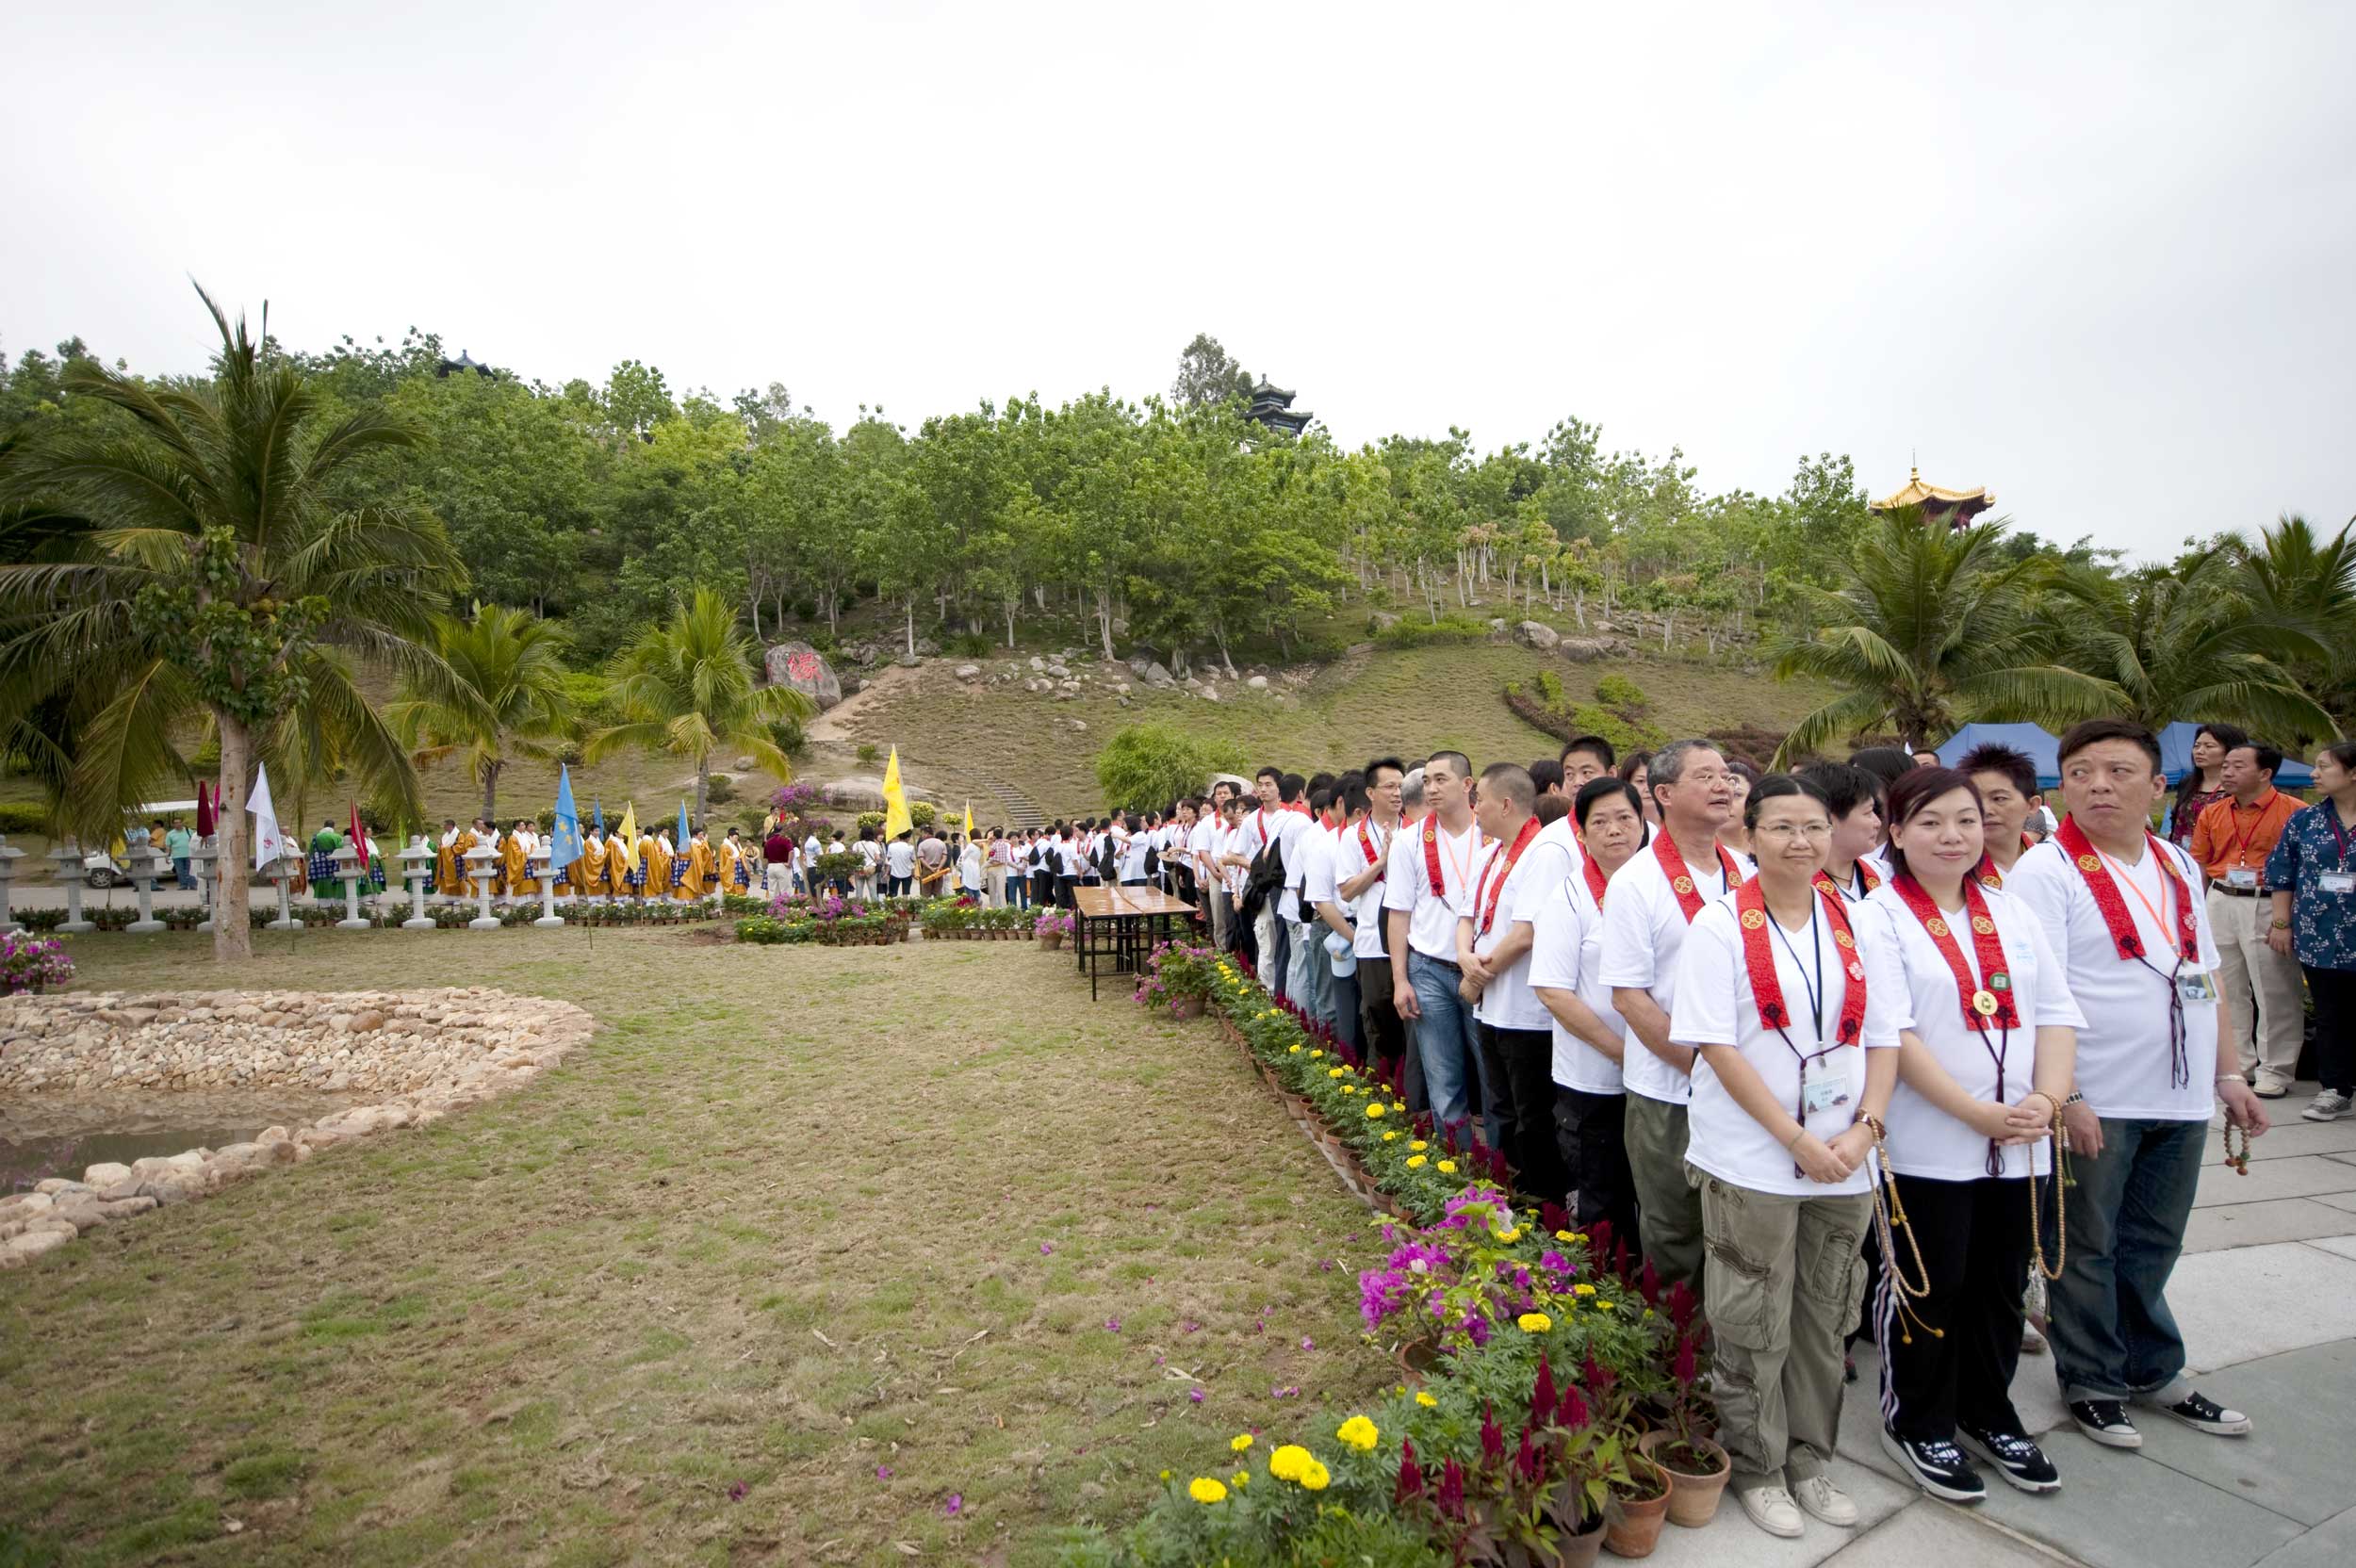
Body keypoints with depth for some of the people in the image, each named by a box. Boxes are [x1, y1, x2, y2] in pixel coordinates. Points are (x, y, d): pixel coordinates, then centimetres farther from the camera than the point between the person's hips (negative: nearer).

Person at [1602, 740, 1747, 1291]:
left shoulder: (1745, 872, 5)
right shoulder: (1636, 882, -10)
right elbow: (1627, 996, -12)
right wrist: (1698, 1064, -15)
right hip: (1668, 1092, -5)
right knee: (1674, 1236, 11)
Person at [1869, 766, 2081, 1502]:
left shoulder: (2012, 915, 10)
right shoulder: (1880, 916, -9)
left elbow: (2057, 1014, 7)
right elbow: (1894, 1034, -15)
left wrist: (2047, 1099, -9)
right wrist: (1976, 1112, -18)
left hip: (2019, 1143, 6)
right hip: (1928, 1145, -5)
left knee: (2001, 1283, 16)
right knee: (1930, 1287, 6)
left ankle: (1988, 1412, 35)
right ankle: (1917, 1422, 24)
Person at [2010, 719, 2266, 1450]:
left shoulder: (2180, 867, 10)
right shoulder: (2045, 871, -12)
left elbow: (2204, 977, 17)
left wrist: (2228, 1073, 13)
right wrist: (2062, 1099, -21)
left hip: (2180, 1098, 6)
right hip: (2094, 1103, -6)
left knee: (2152, 1245, 19)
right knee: (2087, 1248, 8)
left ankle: (2153, 1370, 36)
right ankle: (2091, 1382, 25)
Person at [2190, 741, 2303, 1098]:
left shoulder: (2293, 812, -6)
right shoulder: (2212, 813, 9)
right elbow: (2198, 864, 14)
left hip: (2269, 905, -5)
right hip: (2220, 903, 5)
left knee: (2275, 992, 0)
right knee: (2225, 989, 10)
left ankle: (2275, 1071, 10)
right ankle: (2237, 1063, 21)